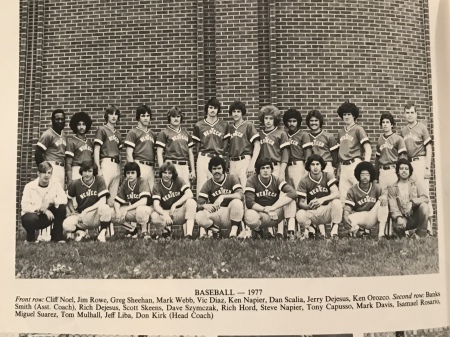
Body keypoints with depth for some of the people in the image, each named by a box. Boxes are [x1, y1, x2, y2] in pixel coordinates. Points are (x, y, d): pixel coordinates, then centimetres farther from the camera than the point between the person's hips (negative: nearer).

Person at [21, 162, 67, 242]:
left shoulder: (55, 184, -7)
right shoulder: (30, 186, -13)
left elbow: (64, 199, -19)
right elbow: (25, 206, -22)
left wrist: (51, 201, -37)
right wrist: (42, 209, -32)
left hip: (47, 216, 3)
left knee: (61, 207, -23)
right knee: (31, 219, -38)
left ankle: (57, 236, -8)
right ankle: (30, 238, -2)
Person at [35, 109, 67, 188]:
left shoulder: (63, 135, 15)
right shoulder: (48, 134, -9)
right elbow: (37, 153, -11)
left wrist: (64, 168, 13)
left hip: (61, 168, 8)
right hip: (52, 168, -8)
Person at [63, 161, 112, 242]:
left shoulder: (99, 180, -9)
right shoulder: (75, 184, -4)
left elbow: (102, 201, -16)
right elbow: (69, 200, 10)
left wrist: (86, 211, -19)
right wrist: (74, 212, -6)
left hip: (96, 217, -1)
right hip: (80, 216, 2)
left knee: (105, 208, -34)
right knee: (66, 225, -28)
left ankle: (102, 233, -10)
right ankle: (80, 231, 7)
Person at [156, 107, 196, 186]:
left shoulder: (186, 133, 19)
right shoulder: (164, 133, 4)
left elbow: (190, 153, 20)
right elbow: (159, 153, -2)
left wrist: (193, 170, 14)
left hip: (185, 166, 5)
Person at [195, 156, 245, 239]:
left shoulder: (232, 178, -2)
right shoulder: (208, 184, 3)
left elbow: (240, 195, -19)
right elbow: (199, 204, -5)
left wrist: (223, 196, -31)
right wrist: (205, 205, -29)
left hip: (230, 215, -2)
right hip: (215, 215, 2)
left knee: (237, 202, -33)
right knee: (199, 216, -27)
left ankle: (234, 233, -22)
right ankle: (216, 230, 3)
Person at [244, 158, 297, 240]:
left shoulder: (276, 180, -5)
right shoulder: (252, 181, -8)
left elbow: (292, 193, -23)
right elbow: (249, 202, -18)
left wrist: (273, 207, -30)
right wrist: (265, 210, -28)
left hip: (275, 214, 2)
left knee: (288, 197, -22)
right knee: (249, 216, -38)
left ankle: (291, 232, -25)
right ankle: (258, 231, 0)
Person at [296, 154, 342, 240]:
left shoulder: (328, 176, -3)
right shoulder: (304, 181, -4)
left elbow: (336, 194, -16)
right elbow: (301, 203, -8)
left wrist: (322, 199, -34)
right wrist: (308, 206, -31)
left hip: (328, 212, 0)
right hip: (313, 213, 0)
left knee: (336, 202, -31)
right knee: (300, 215, -31)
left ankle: (334, 232, -18)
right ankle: (320, 229, -5)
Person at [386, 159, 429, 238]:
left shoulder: (415, 184, 11)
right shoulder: (392, 188, 7)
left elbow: (425, 198, -5)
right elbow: (392, 207, -4)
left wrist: (412, 202, -24)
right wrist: (398, 217, -25)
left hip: (416, 217, 2)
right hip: (403, 219, -2)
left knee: (424, 206, -28)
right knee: (397, 225, -35)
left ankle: (421, 235, -14)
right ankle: (408, 233, -1)